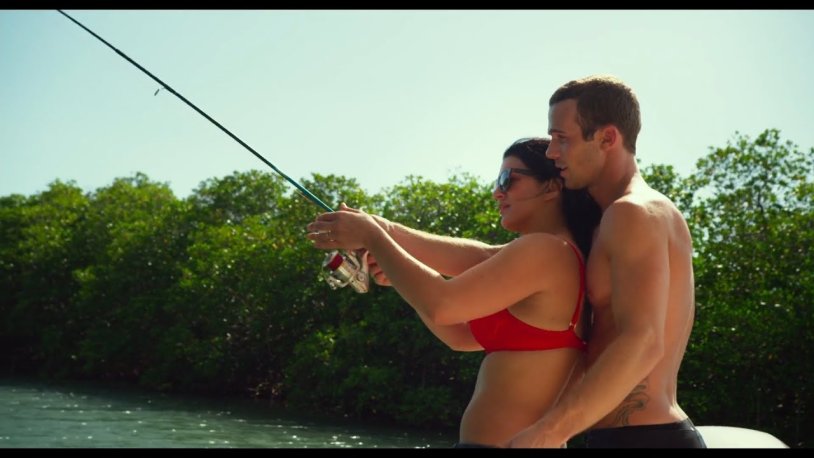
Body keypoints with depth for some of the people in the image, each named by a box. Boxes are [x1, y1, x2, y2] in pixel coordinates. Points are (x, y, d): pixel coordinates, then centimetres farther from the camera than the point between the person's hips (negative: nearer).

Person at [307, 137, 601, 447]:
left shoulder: (543, 250, -14)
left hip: (498, 440, -10)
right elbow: (463, 335, 16)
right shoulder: (556, 258, 16)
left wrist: (373, 237, -8)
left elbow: (441, 305, -20)